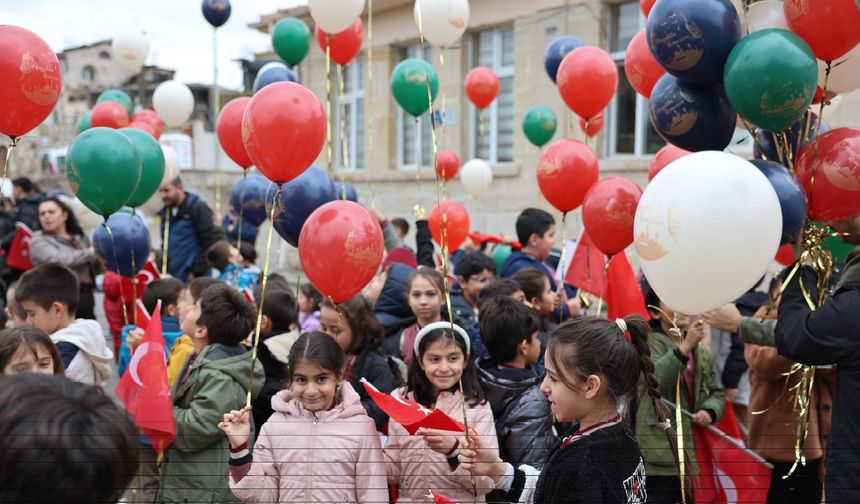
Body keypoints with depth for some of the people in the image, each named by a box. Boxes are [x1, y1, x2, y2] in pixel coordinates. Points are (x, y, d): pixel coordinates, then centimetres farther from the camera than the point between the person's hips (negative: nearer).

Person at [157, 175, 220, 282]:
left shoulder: (198, 208, -8)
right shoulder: (165, 212, 13)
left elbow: (210, 243, -13)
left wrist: (197, 272, -14)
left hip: (192, 278, -7)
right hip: (173, 279, 7)